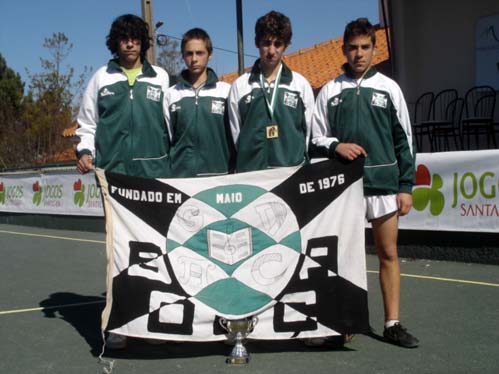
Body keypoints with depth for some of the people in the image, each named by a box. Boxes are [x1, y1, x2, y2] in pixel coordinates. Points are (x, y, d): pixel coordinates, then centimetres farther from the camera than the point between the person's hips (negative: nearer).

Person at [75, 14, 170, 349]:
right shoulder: (102, 78, 13)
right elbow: (87, 122, 16)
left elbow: (172, 123, 12)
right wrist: (85, 151, -1)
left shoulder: (160, 78, 12)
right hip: (114, 173, 0)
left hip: (155, 172, 0)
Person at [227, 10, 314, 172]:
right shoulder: (240, 85, 7)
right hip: (250, 171, 0)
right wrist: (248, 160, 5)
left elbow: (309, 133, 9)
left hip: (293, 170, 0)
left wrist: (296, 159, 5)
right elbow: (235, 135, 9)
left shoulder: (301, 84, 8)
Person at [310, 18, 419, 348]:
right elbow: (316, 139, 10)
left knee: (389, 253, 3)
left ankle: (393, 323, 11)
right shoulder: (330, 91, 7)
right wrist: (335, 146, -12)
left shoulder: (388, 88, 7)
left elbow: (404, 140, 6)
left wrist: (406, 186, 1)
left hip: (383, 182, 0)